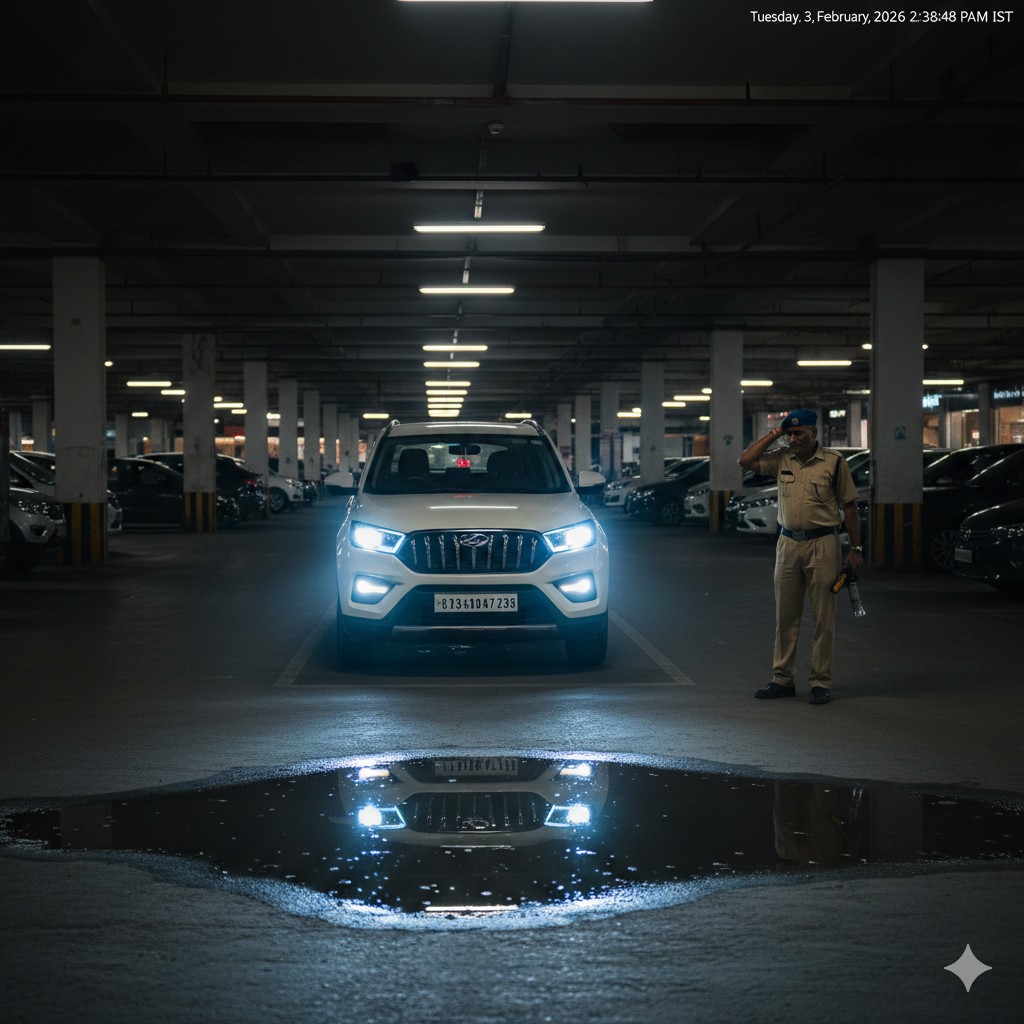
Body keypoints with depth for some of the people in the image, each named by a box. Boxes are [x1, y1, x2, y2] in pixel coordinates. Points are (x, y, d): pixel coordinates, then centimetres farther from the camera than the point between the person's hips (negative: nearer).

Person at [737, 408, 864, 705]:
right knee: (785, 615, 8)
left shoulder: (834, 462, -4)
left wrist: (855, 549, -3)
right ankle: (783, 679, 16)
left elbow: (849, 507, -1)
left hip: (822, 544, -4)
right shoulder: (782, 459, 7)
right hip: (788, 543, 4)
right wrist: (773, 434, -1)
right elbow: (745, 460, 0)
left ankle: (821, 683, 5)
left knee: (823, 618, 0)